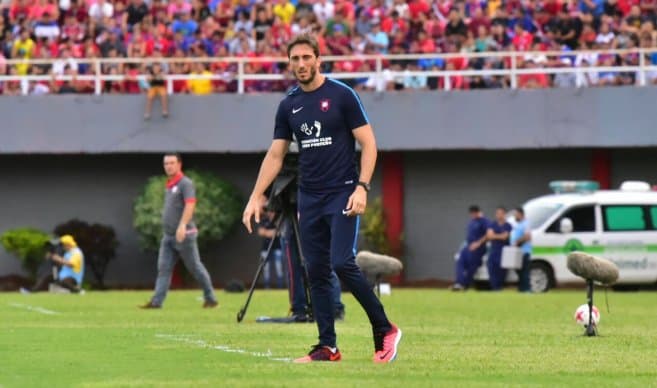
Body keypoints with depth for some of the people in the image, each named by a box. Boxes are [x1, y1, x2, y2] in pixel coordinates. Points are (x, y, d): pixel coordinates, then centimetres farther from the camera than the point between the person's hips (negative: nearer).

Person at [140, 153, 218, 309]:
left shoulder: (185, 183, -11)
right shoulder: (169, 185, 16)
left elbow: (190, 205, -24)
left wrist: (182, 225, -36)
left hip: (184, 235, -8)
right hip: (168, 235, 8)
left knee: (195, 267, 1)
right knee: (163, 268, -2)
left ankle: (210, 299, 12)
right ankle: (156, 301, -8)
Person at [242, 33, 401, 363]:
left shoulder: (341, 95, -6)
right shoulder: (289, 105, 10)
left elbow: (368, 144, -6)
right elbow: (275, 155, 15)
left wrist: (362, 187, -16)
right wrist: (255, 197, 8)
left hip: (343, 194, -6)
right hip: (309, 198, 6)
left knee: (342, 263, -17)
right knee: (316, 271, 2)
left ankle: (384, 329, -3)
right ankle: (328, 347, 5)